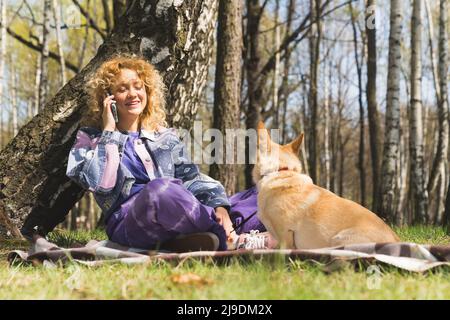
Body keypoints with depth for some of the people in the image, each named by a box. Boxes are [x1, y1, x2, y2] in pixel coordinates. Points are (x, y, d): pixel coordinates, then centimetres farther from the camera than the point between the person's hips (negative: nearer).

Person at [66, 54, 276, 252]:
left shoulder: (164, 135, 24)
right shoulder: (91, 137, 13)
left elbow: (191, 177, 11)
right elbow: (99, 184, -6)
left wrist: (219, 205, -8)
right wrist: (109, 133, -1)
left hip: (174, 217, 5)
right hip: (128, 223, -5)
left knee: (257, 197, -11)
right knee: (159, 190, -39)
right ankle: (231, 239, -26)